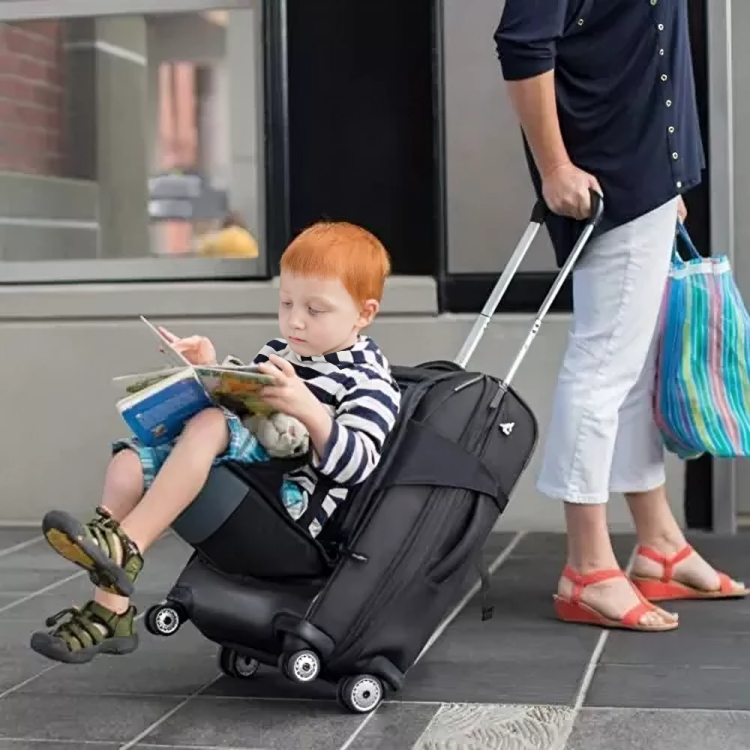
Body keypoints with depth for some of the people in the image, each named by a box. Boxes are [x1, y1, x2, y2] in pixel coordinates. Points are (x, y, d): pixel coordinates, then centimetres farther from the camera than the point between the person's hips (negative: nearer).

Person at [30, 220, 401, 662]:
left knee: (210, 426, -30)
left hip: (293, 497, -9)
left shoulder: (368, 381, -6)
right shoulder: (279, 354, 17)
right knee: (130, 462, 3)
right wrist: (212, 374, 5)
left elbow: (359, 464, -19)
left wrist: (310, 411, -32)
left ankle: (125, 548, -33)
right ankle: (110, 610, -5)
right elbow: (240, 408, 24)